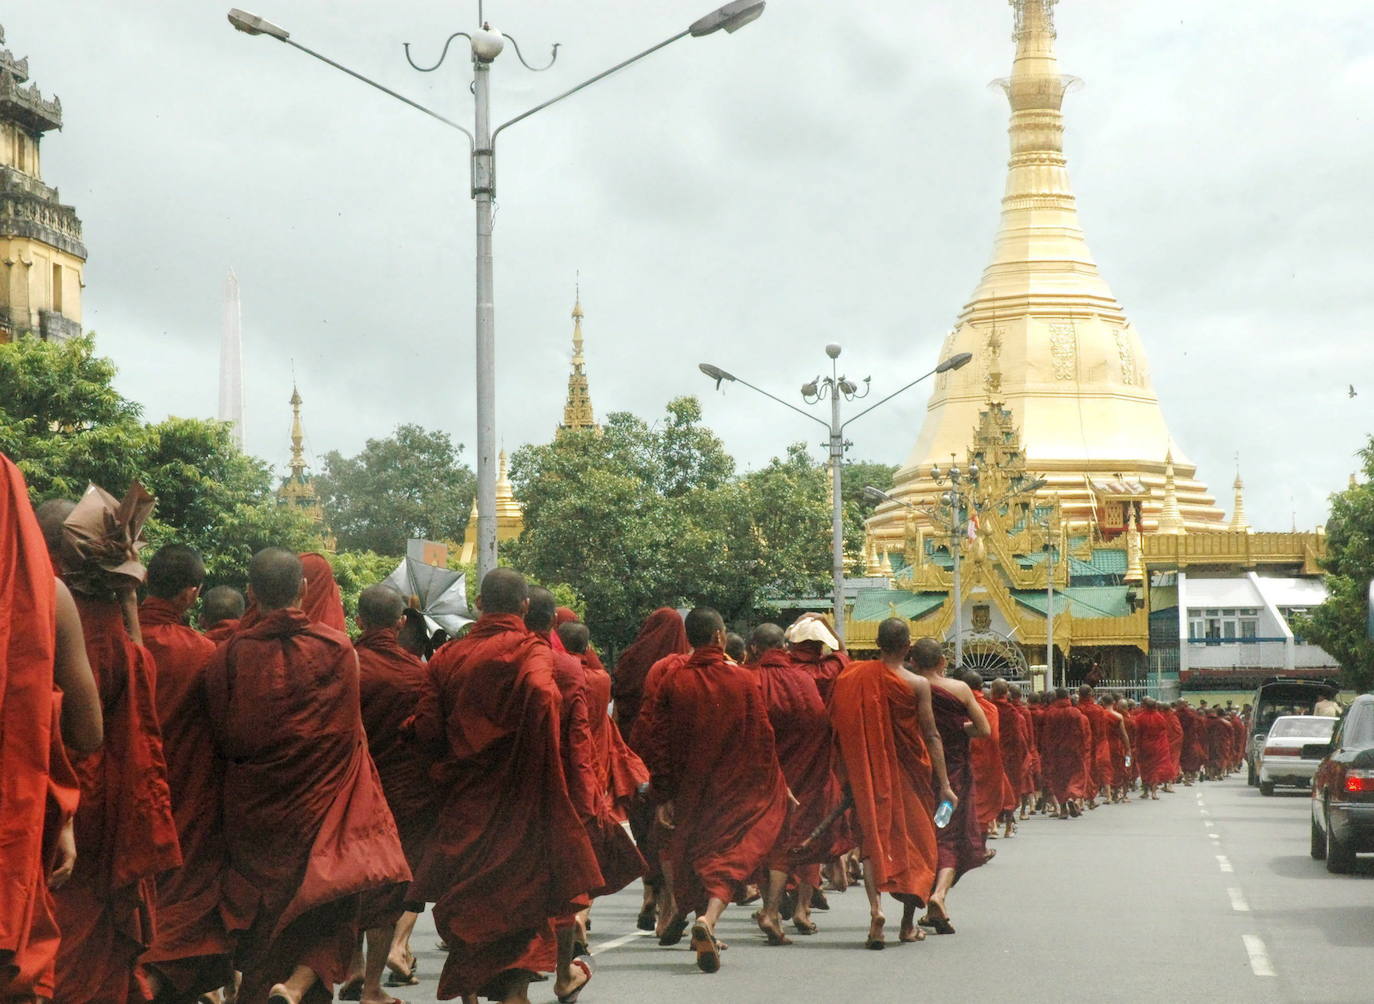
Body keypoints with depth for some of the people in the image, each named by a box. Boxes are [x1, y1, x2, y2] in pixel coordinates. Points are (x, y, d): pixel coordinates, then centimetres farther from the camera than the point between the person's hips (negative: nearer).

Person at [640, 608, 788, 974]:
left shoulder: (672, 683, -3)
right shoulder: (744, 680, -7)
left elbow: (658, 743, -3)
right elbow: (763, 739, -4)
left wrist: (662, 796, 2)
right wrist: (776, 785, 8)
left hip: (688, 790, 2)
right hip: (734, 789, -2)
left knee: (692, 854, 19)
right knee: (728, 858, -4)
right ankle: (708, 919, -27)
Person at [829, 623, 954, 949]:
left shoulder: (852, 676, -2)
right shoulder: (917, 684, -9)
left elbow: (839, 727, 1)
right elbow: (931, 736, -9)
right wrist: (944, 785, -5)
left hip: (867, 775, 1)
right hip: (907, 774, -1)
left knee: (873, 839, 3)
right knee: (913, 841, 11)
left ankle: (875, 908, -20)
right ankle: (908, 924, 15)